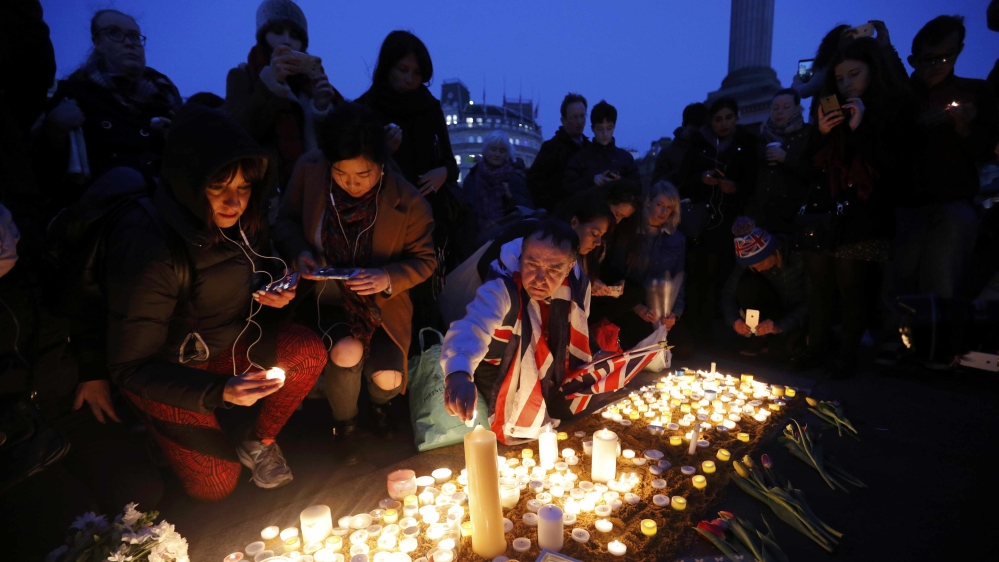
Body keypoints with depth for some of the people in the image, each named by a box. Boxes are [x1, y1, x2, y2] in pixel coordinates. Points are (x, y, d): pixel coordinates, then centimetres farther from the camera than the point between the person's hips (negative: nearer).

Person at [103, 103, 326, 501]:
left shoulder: (233, 218, -14)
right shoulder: (145, 248, -32)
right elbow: (130, 367, -26)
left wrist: (271, 290, -13)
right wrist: (219, 391, -39)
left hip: (225, 342, 6)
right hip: (168, 370, -5)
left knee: (309, 351, -19)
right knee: (216, 485, -3)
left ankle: (259, 441, 4)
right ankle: (161, 428, 26)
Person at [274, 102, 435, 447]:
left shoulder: (408, 203, -17)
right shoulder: (308, 171, -13)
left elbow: (424, 260, -6)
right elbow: (286, 221, 3)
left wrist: (388, 278, -25)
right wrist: (299, 253, -18)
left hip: (381, 301, 0)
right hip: (324, 298, 1)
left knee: (388, 379, -16)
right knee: (347, 353, -28)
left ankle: (379, 403, 30)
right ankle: (344, 425, 10)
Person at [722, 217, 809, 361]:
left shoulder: (797, 259, -29)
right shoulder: (749, 258, -19)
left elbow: (808, 304, -27)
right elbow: (729, 292, -16)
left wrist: (780, 326, -42)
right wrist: (734, 319, -35)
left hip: (797, 316, -3)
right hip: (775, 308, 3)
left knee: (779, 351, -29)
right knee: (747, 283, -27)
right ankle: (760, 336, -8)